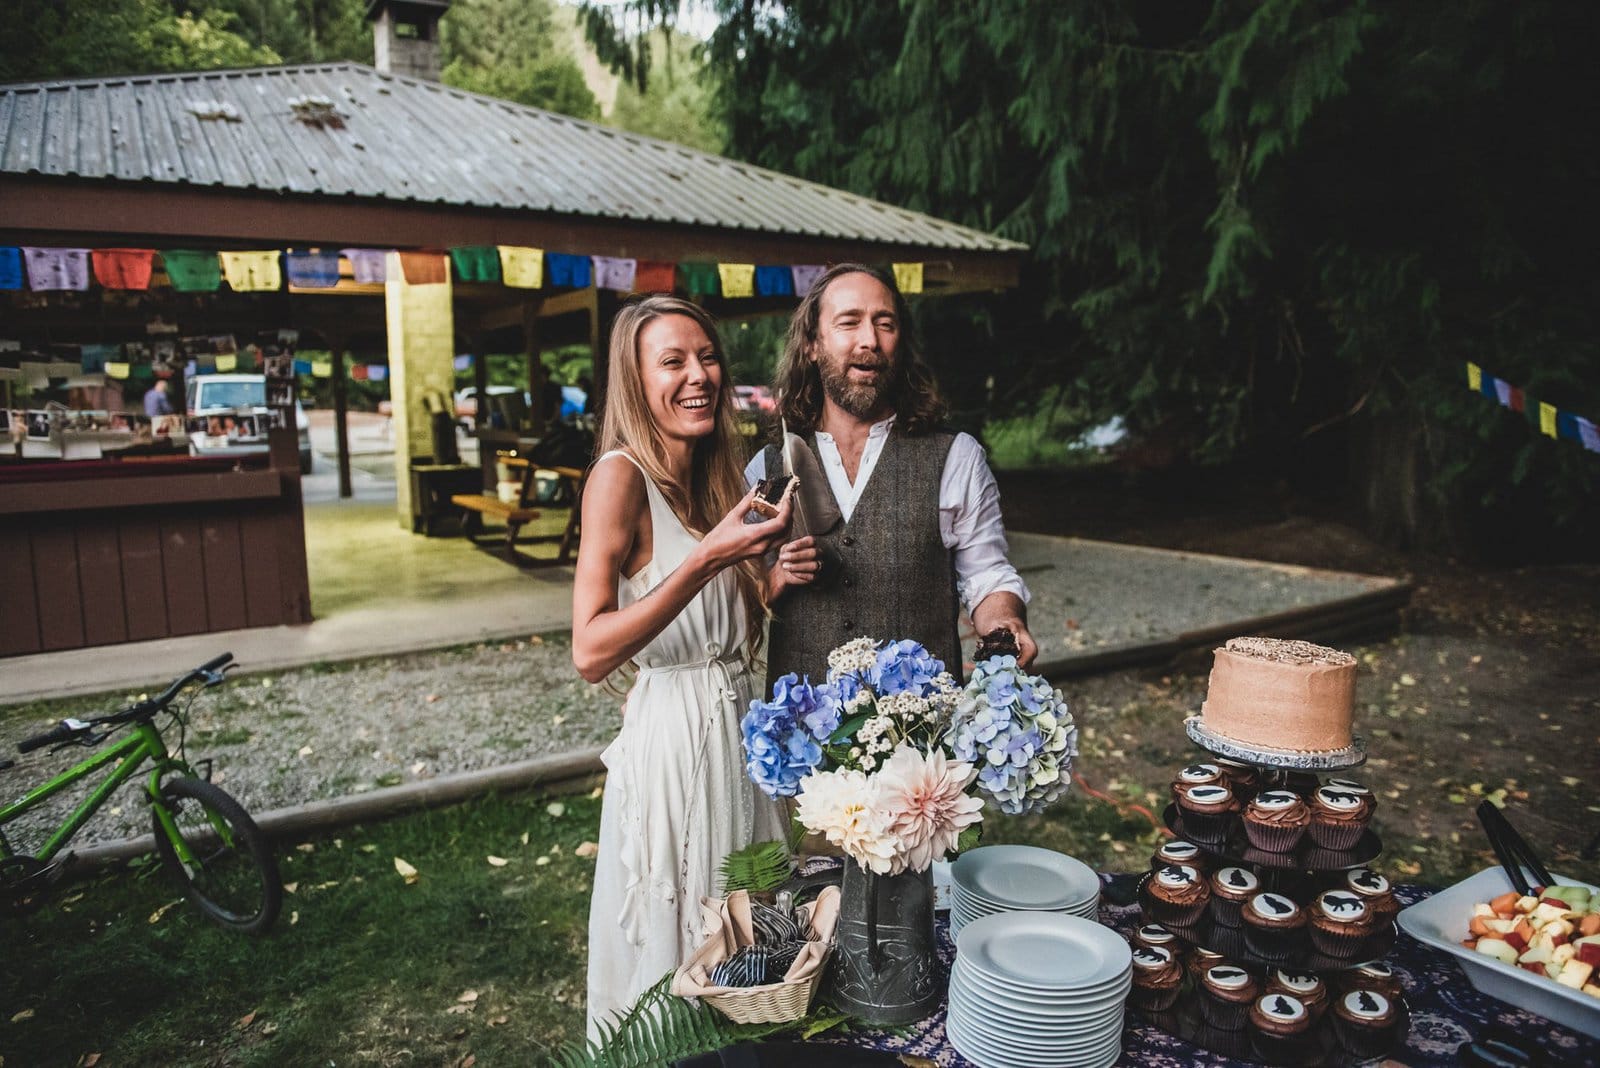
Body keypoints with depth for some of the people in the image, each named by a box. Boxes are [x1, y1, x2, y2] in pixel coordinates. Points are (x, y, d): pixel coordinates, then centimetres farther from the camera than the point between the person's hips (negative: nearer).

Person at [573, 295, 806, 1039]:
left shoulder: (716, 478, 9)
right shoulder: (622, 475, -14)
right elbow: (590, 653, -22)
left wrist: (774, 584, -3)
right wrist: (708, 559, -27)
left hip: (738, 724, 8)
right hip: (673, 734, -7)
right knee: (668, 950, 10)